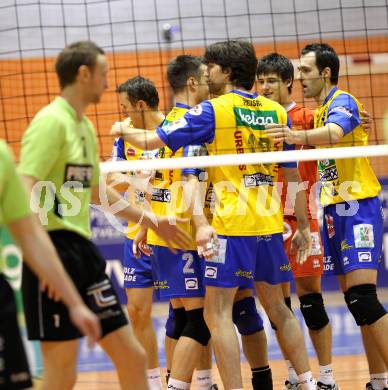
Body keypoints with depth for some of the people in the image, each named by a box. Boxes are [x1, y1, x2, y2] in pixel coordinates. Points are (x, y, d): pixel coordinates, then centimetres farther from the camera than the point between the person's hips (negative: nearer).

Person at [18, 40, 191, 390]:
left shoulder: (85, 127, 17)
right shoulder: (52, 121, -11)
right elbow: (24, 191, -21)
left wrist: (152, 221, 38)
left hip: (83, 249, 9)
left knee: (132, 357, 9)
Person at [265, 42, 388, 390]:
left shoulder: (342, 101, -10)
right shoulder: (321, 111, 19)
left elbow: (335, 132, -32)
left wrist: (300, 136, -50)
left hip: (358, 206, -9)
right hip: (334, 208, 9)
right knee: (354, 298, 6)